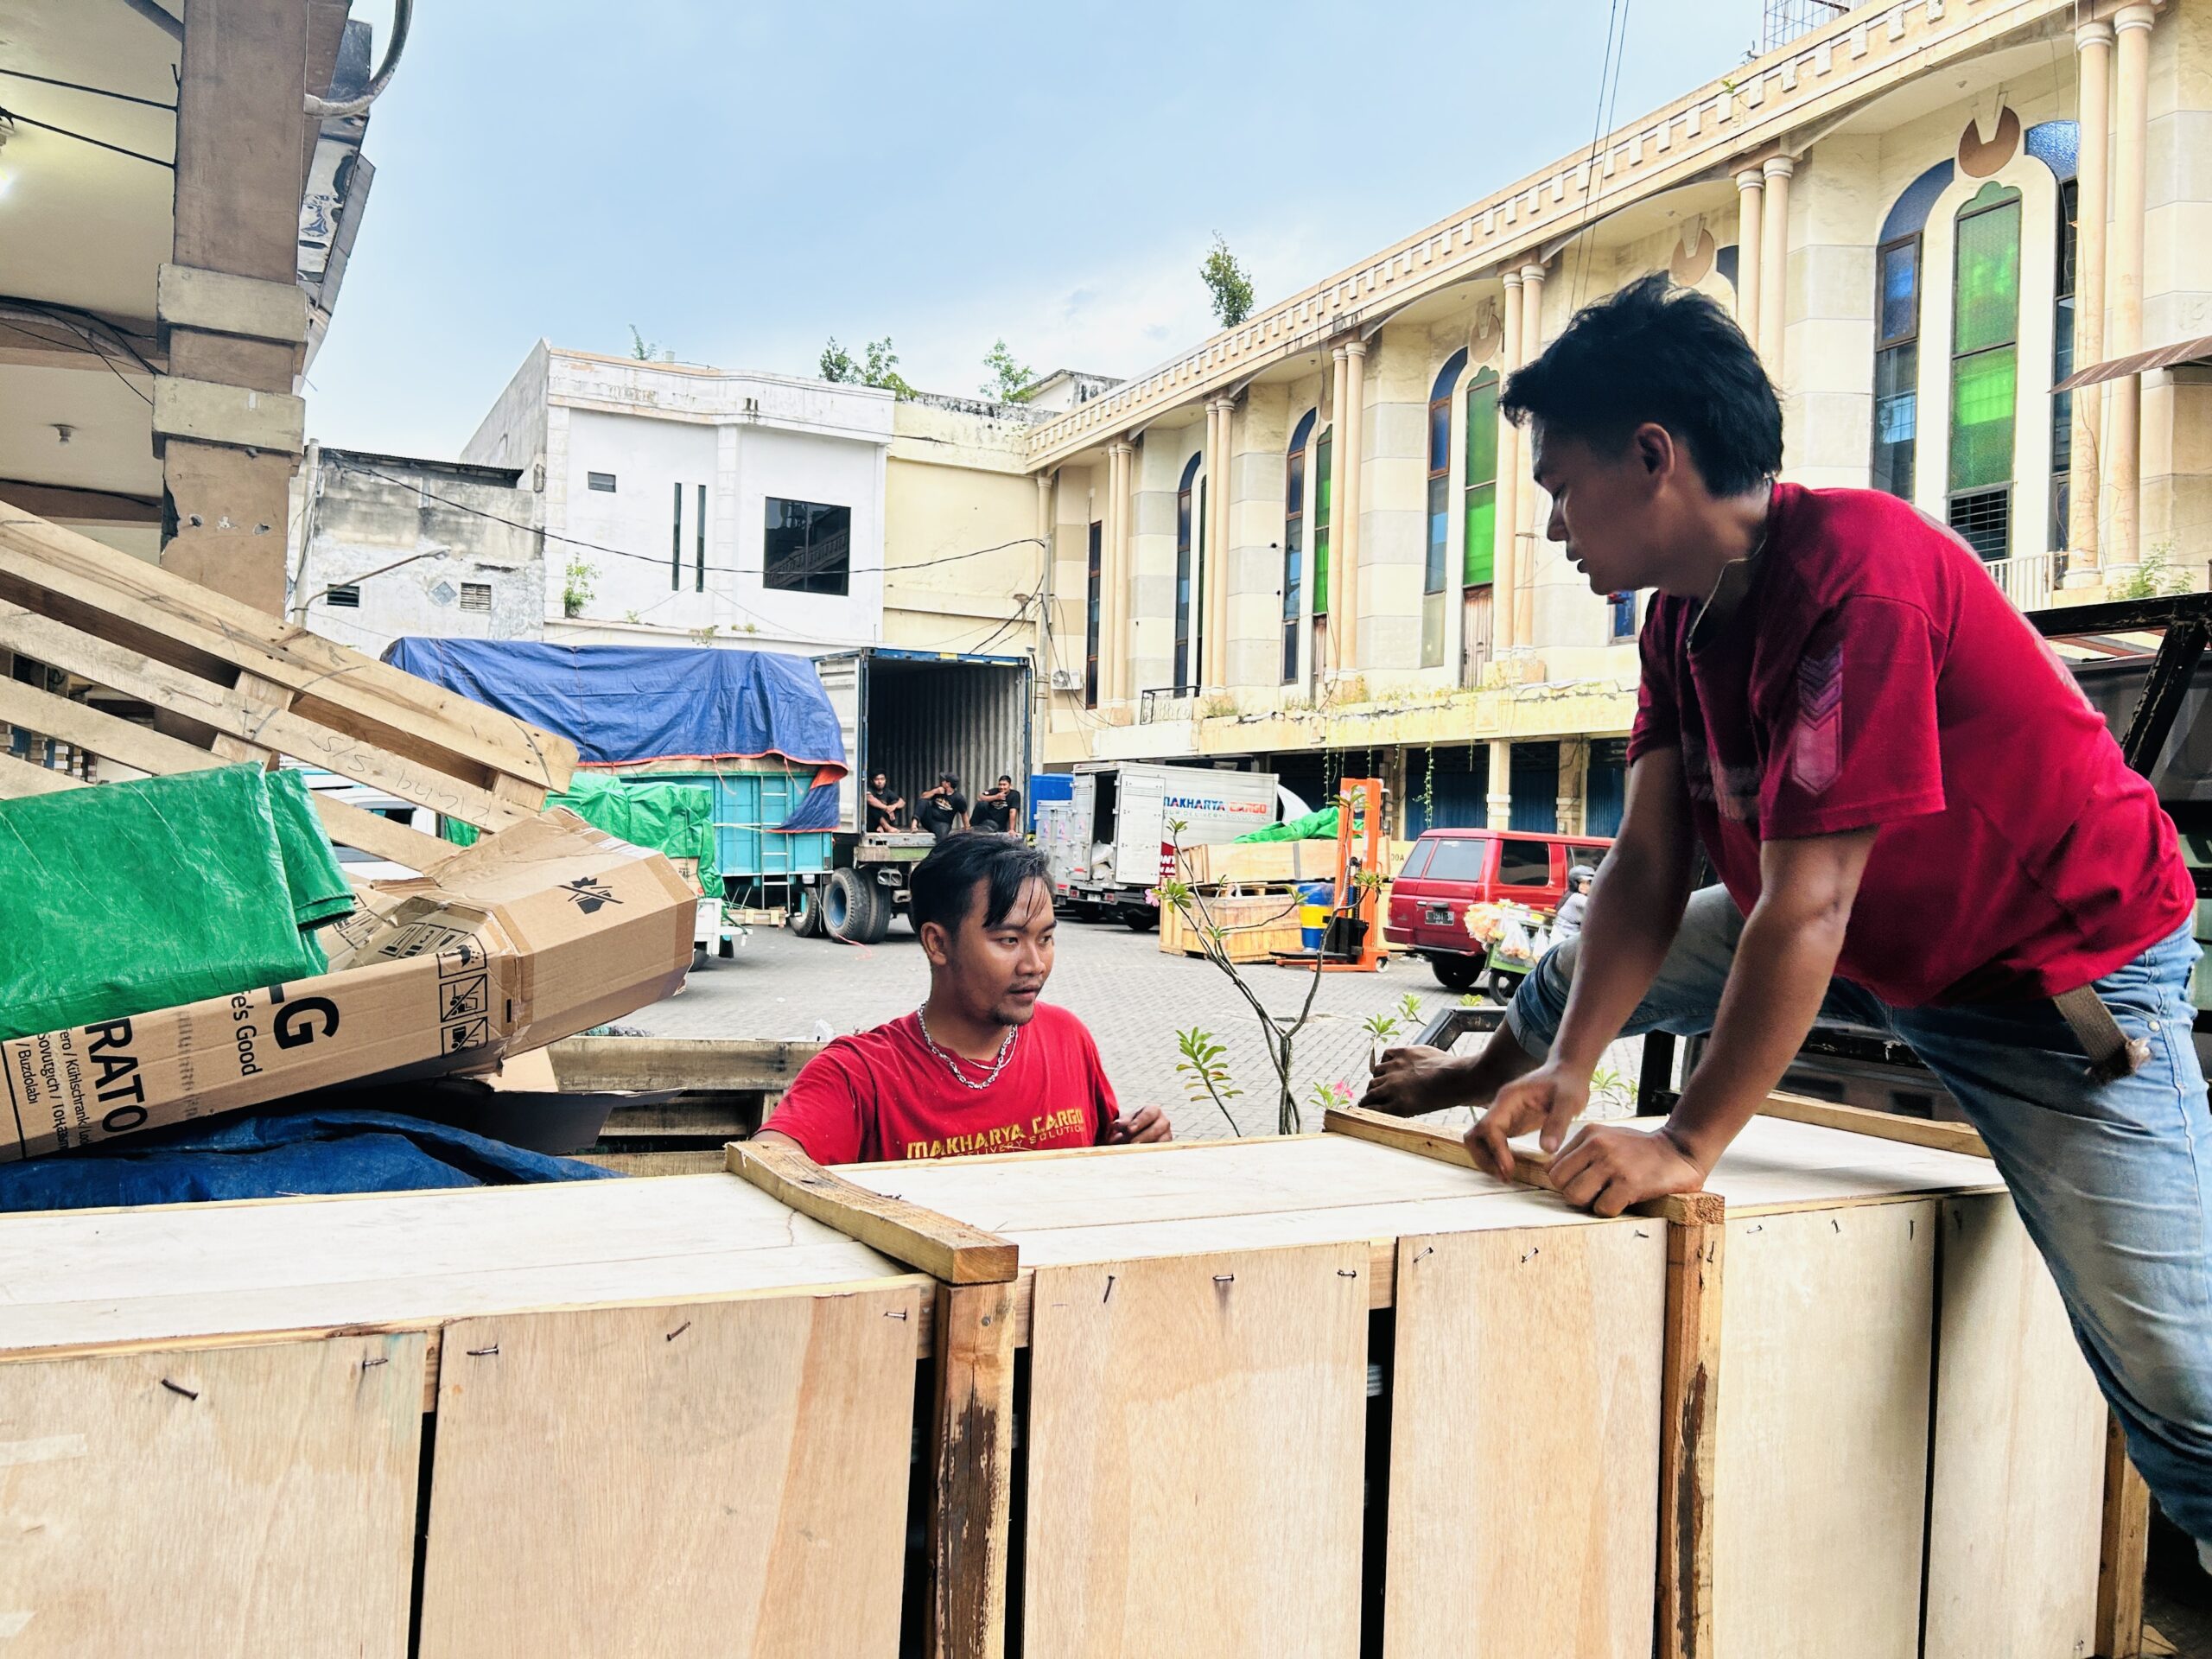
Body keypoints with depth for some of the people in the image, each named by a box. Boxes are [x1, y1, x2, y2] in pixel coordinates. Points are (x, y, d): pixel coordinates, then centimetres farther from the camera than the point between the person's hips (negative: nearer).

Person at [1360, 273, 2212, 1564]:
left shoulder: (1856, 575, -32)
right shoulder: (1685, 615, -5)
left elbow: (1803, 910, -33)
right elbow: (1649, 866, -7)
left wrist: (1690, 1142, -29)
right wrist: (1566, 1070, -16)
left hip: (2064, 970, -8)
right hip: (1867, 940, 8)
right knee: (1575, 975, 17)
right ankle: (1493, 1074, 50)